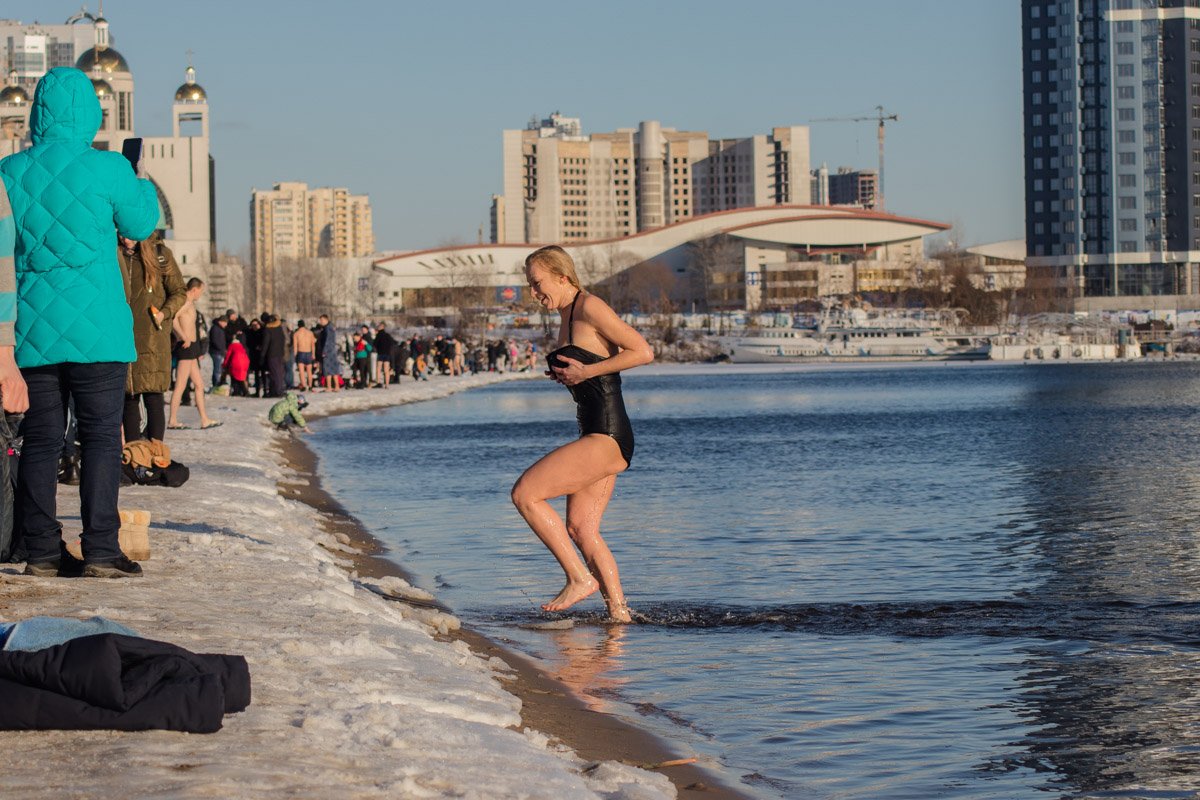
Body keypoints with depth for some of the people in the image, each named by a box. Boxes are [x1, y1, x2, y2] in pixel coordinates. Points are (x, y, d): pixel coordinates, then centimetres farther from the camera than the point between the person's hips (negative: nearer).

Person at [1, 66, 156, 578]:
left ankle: (42, 551, 8)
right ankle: (101, 551, -3)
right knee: (101, 437, 0)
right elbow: (140, 225, 9)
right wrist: (142, 180, 26)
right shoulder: (107, 169, -7)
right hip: (96, 330, -4)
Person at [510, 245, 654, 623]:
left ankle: (580, 578, -6)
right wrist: (564, 374, 11)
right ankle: (619, 613, 11)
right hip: (597, 436, 10)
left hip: (606, 436, -10)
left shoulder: (589, 307, -10)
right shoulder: (567, 318, 18)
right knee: (580, 528, 9)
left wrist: (585, 372, -15)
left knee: (524, 494, -12)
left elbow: (643, 352, -17)